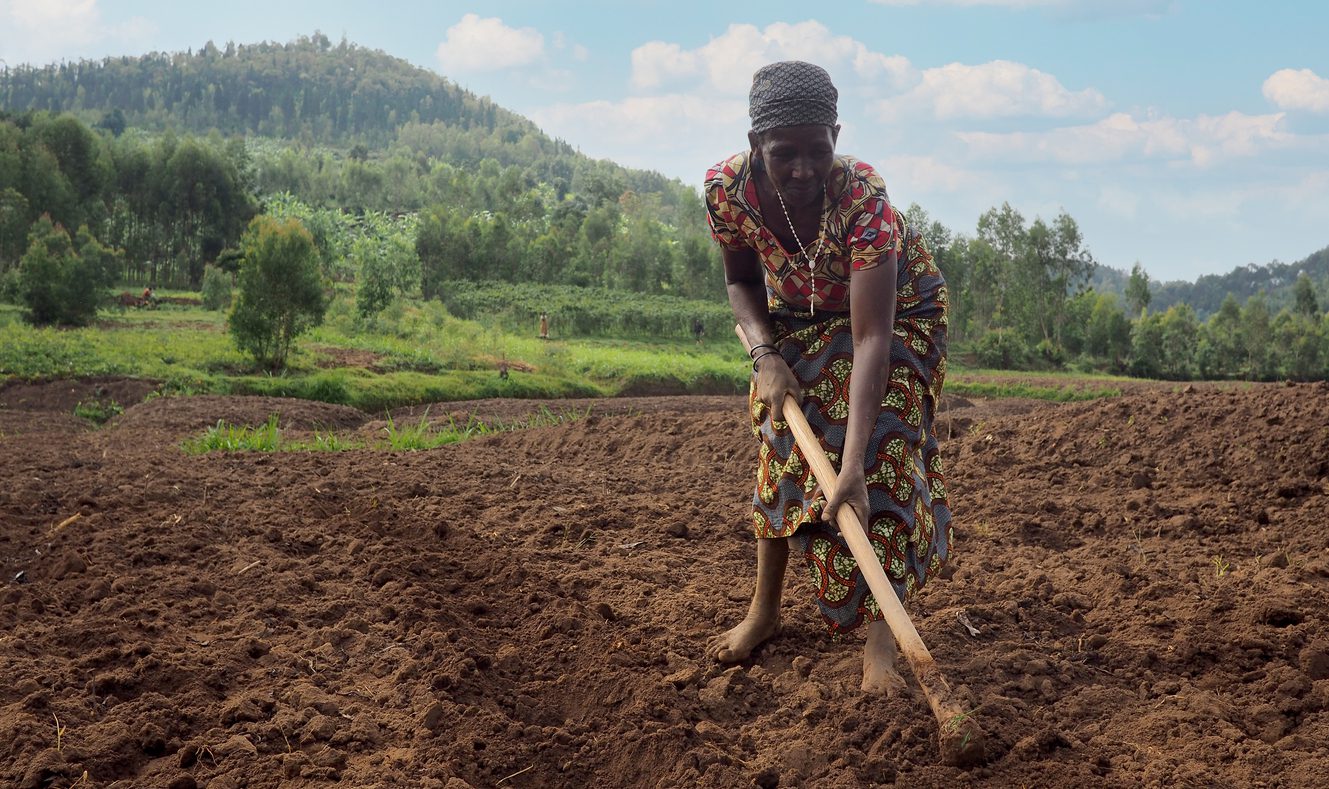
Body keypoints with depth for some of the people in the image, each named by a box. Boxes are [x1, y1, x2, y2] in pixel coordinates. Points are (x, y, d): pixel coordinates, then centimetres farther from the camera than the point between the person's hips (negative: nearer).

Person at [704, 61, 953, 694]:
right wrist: (765, 354, -26)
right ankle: (765, 608, 16)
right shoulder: (727, 187, -29)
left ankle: (879, 637, -14)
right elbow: (741, 281, -7)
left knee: (882, 454, -16)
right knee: (783, 442, 2)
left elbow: (871, 338, -45)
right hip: (800, 319, 4)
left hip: (896, 312, -4)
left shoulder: (863, 197, -41)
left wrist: (853, 465, -51)